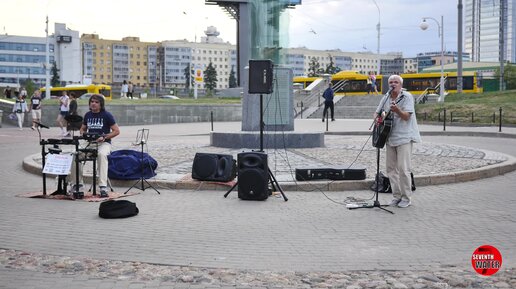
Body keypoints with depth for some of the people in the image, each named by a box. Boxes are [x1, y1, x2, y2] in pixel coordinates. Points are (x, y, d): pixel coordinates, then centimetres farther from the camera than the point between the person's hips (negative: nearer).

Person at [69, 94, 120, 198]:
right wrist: (83, 134, 2)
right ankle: (77, 183, 1)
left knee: (101, 154, -39)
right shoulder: (88, 115, 12)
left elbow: (116, 131, -6)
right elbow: (82, 129, 26)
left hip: (104, 143, -5)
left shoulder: (107, 115, -4)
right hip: (91, 143, 5)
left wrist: (104, 137, -17)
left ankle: (103, 187, -40)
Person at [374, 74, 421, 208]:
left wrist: (397, 110, -35)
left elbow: (406, 116, -16)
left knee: (403, 168, -8)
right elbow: (377, 113, 20)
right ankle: (396, 196, 17)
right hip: (389, 137, 7)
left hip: (404, 137, -7)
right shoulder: (386, 98, 11)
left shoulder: (407, 96, -7)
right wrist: (378, 118, -3)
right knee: (391, 168, 8)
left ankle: (406, 198, 2)